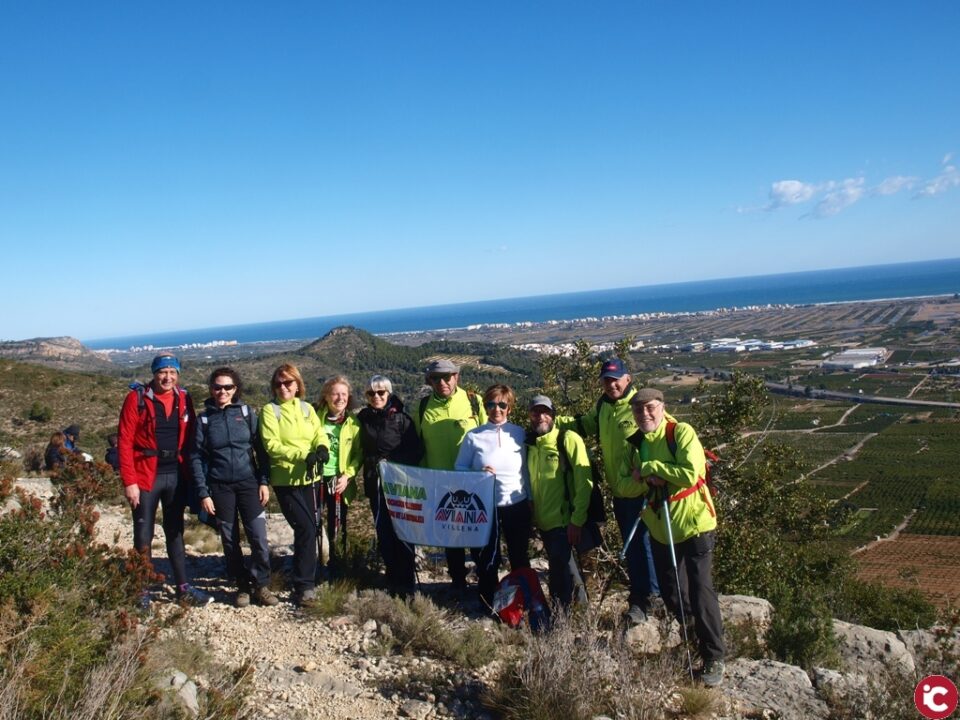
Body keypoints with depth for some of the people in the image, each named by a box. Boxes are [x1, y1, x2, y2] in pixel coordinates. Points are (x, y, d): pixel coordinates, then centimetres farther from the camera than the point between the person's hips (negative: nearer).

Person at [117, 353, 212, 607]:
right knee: (143, 536, 5)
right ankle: (142, 591, 16)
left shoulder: (184, 399, 5)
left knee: (175, 533, 14)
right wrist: (129, 481, -14)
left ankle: (183, 587, 22)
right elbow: (125, 441, -10)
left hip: (176, 476, 4)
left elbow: (189, 439, 7)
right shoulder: (137, 398, -7)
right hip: (146, 476, -4)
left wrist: (190, 475, 2)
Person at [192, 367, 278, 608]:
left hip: (249, 483, 0)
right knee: (230, 541, 7)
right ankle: (242, 586, 21)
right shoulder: (204, 418, 2)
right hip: (220, 488, 1)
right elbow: (197, 458, 2)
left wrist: (264, 481, -4)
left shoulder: (246, 412, 2)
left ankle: (261, 585, 9)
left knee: (259, 538, -6)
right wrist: (203, 493, -4)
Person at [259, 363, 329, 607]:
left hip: (308, 478, 5)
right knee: (306, 529, -12)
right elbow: (272, 445, -13)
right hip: (285, 480, -5)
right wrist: (302, 455, -24)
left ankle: (306, 580, 26)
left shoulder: (307, 408, 11)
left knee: (309, 529, 11)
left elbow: (319, 433, 3)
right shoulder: (270, 410, -4)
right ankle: (304, 587, -3)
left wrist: (322, 447, -20)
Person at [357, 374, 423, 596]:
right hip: (375, 484, 4)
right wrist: (372, 464, 5)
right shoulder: (363, 418, 6)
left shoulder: (401, 418, -5)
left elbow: (416, 450, -6)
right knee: (383, 532, 7)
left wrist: (392, 462, -13)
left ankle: (406, 584, 5)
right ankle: (392, 580, 20)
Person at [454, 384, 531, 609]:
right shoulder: (473, 436, -4)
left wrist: (530, 498, 4)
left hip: (517, 506, 1)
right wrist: (478, 474, -18)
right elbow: (459, 468, -1)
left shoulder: (520, 434, -1)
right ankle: (488, 603, 28)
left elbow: (527, 470, 5)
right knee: (486, 557, 10)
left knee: (519, 557, 15)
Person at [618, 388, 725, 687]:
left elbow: (690, 473, -27)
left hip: (693, 526, -6)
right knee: (671, 593, 16)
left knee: (700, 592, -5)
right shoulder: (635, 444, 5)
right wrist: (646, 479, -19)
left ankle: (714, 658, 11)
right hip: (660, 531, 7)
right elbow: (623, 486, 1)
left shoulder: (681, 433, -14)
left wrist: (650, 467, -19)